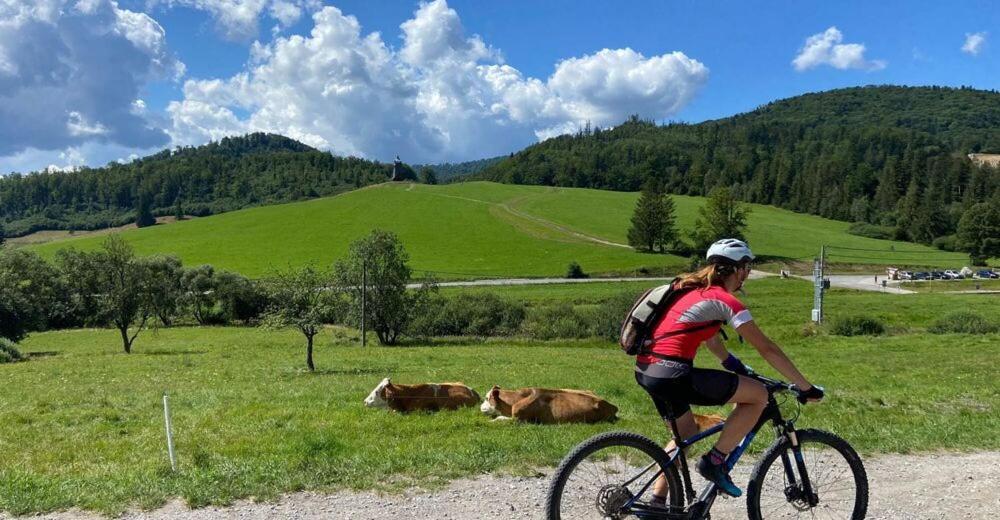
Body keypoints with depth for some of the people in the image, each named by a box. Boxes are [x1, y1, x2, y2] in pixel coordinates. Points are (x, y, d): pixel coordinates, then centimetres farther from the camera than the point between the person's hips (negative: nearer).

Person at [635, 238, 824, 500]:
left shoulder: (694, 290, 20)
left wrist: (737, 367, 41)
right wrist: (807, 388, 4)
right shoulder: (725, 300, -5)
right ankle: (715, 461, 5)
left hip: (645, 370, 10)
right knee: (758, 395, 0)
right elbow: (767, 349, -3)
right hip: (671, 374, -10)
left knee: (687, 434, 29)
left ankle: (656, 501, 30)